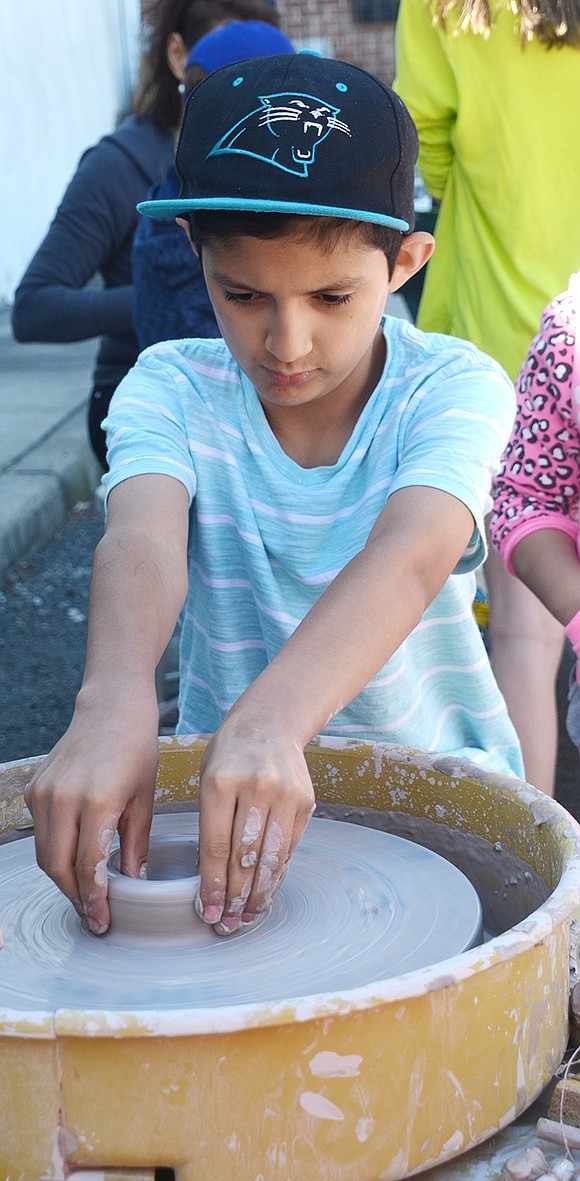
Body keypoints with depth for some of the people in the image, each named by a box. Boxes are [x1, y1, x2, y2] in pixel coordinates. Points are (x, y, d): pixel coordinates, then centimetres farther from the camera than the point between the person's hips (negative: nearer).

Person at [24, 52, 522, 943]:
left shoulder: (454, 388, -12)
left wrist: (273, 719, -52)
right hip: (221, 785, 2)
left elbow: (411, 556, -33)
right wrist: (113, 704, -52)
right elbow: (143, 536, -29)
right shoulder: (169, 388, -7)